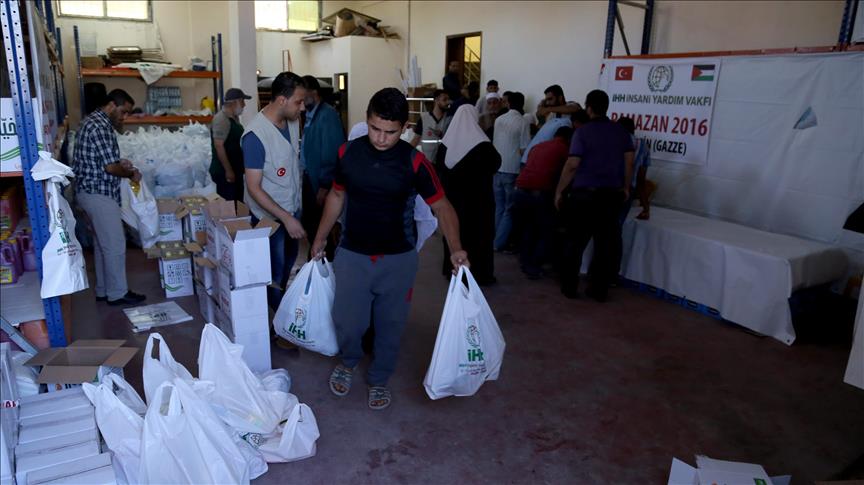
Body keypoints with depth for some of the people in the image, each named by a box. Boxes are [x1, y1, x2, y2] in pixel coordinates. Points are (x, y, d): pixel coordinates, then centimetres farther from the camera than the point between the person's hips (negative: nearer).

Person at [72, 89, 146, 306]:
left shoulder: (95, 121, 15)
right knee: (115, 244, -3)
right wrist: (131, 174, -4)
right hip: (99, 194, -11)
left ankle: (103, 290, 24)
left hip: (93, 192, 11)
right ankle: (117, 293, 6)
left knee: (102, 243, 16)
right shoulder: (100, 126, -18)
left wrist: (120, 163, 10)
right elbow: (110, 167, -20)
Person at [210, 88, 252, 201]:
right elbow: (219, 146, -22)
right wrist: (228, 170, -22)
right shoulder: (221, 119, -18)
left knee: (238, 202, 15)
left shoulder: (234, 118, 12)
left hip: (236, 170, 10)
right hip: (224, 172, -10)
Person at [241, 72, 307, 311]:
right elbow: (254, 188, -24)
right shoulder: (256, 135, -26)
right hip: (270, 217, -7)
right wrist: (286, 218, -27)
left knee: (288, 263, 24)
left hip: (293, 209, 7)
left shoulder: (293, 121, -4)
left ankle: (282, 306, 45)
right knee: (274, 275, 9)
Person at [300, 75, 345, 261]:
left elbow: (332, 153, -20)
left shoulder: (328, 115, -16)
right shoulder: (310, 115, 10)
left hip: (320, 182, -8)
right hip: (309, 178, 8)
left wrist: (324, 186, -20)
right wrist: (304, 173, 13)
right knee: (309, 222, 16)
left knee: (320, 226, 2)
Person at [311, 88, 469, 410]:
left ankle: (379, 379, 37)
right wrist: (320, 238, 13)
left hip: (398, 259, -1)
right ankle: (348, 362, 37)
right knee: (347, 322, 2)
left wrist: (455, 247, -24)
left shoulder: (414, 162, -12)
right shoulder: (347, 153, -5)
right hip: (352, 255, 1)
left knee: (390, 325, 12)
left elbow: (441, 206, -9)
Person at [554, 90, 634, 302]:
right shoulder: (621, 131, 5)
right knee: (605, 243, 8)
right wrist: (626, 187, 17)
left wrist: (559, 191, -5)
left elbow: (572, 165, -13)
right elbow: (629, 162, 5)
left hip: (584, 193, -3)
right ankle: (599, 289, 12)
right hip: (612, 194, 4)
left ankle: (569, 286, 15)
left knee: (576, 242, 8)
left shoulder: (582, 132, -8)